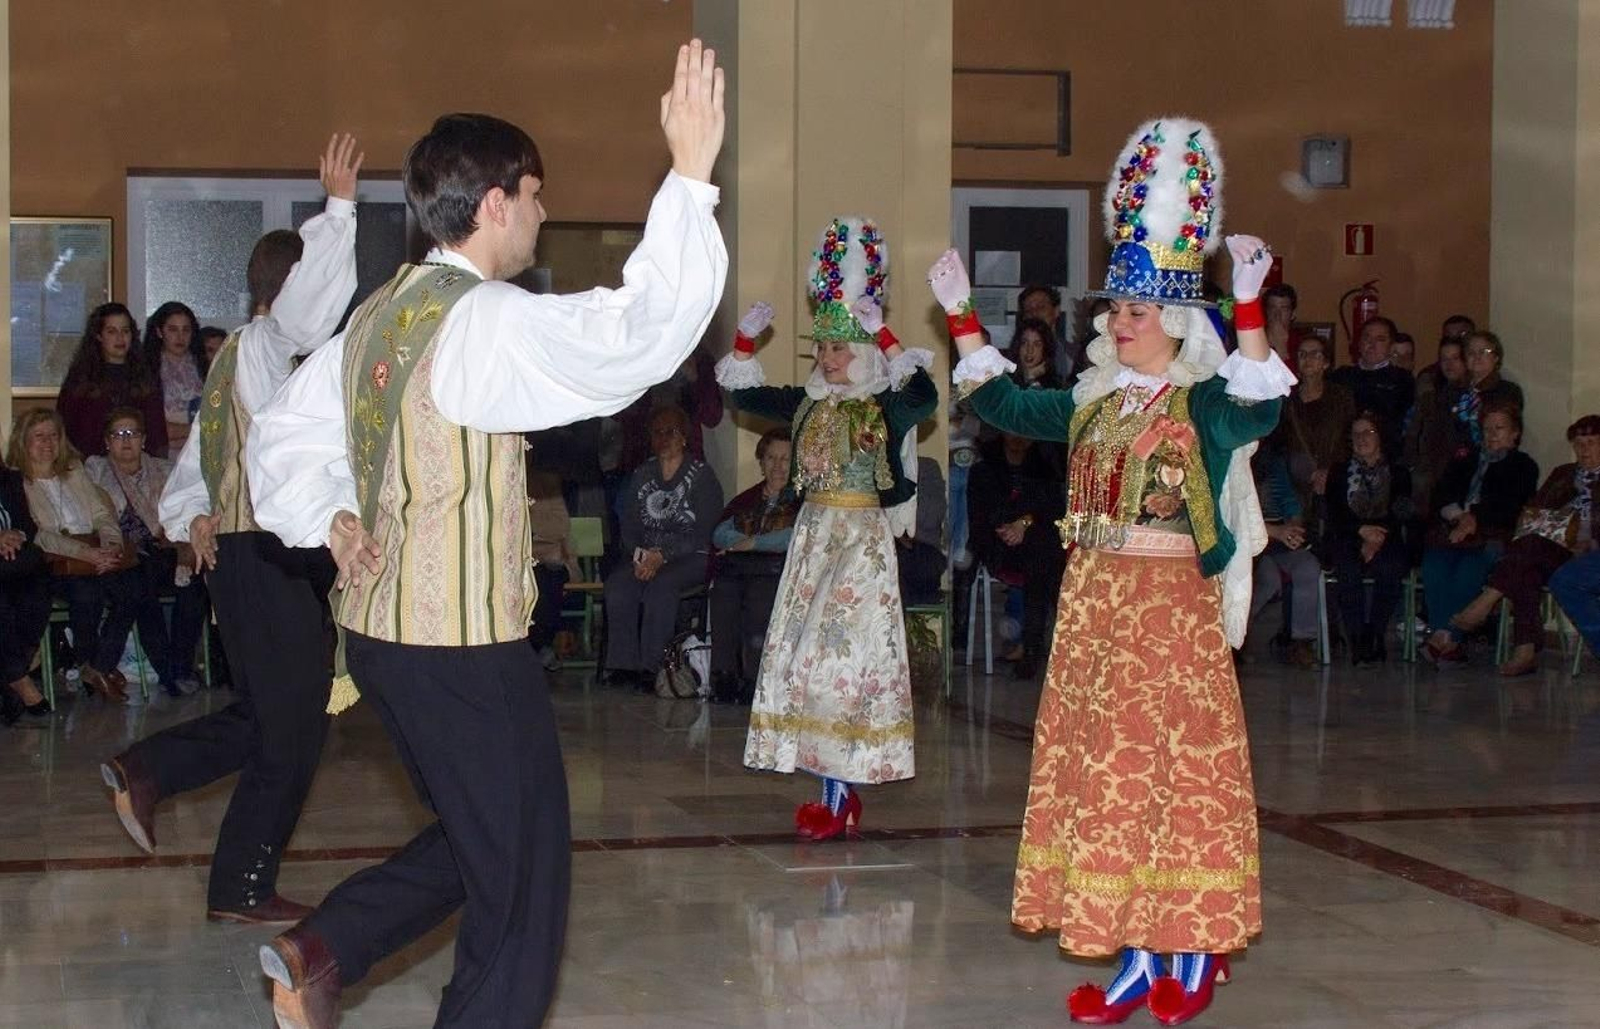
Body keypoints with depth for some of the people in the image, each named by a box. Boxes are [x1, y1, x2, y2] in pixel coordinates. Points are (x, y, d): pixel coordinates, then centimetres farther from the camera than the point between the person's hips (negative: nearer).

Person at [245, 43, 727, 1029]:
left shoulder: (377, 316, 10)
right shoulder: (488, 321, -18)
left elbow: (285, 435, 19)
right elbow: (640, 332, -31)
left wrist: (332, 521, 8)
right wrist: (690, 173, -29)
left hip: (380, 625, 9)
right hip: (464, 644, -9)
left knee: (472, 842, 24)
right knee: (521, 884, 3)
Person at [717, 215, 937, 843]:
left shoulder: (887, 407, -7)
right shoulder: (806, 404, 11)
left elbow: (924, 397, -28)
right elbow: (743, 394, 17)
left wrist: (883, 336, -29)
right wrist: (746, 339, 4)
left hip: (863, 539, -7)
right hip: (813, 537, 7)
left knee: (847, 653, -8)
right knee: (807, 652, 5)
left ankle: (842, 790, -5)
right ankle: (836, 788, 11)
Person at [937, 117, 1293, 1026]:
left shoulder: (1205, 403, -7)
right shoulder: (1094, 403, 12)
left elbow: (1260, 412, -28)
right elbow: (1001, 402, 19)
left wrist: (1249, 306, -37)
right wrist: (962, 314, 14)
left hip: (1170, 607, -7)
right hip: (1092, 606, 7)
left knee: (1176, 765, -3)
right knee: (1103, 768, 7)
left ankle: (1192, 951, 7)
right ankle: (1136, 955, 15)